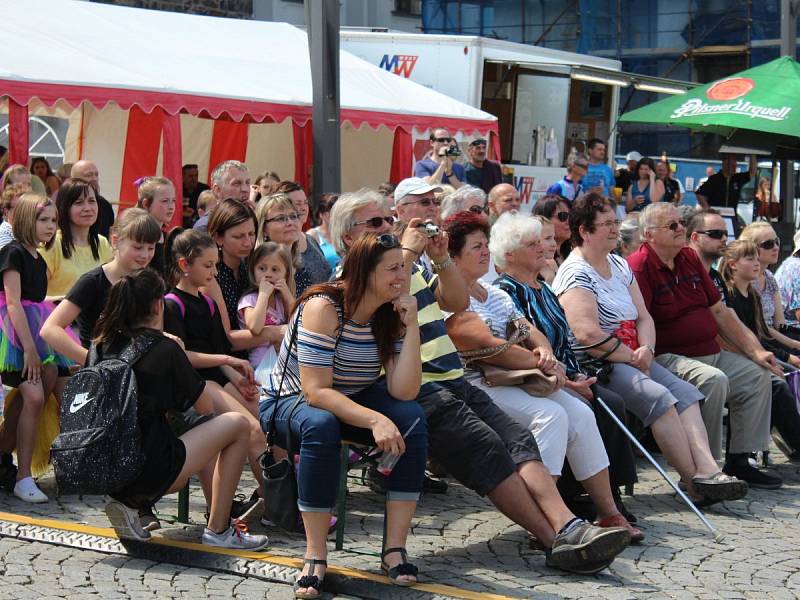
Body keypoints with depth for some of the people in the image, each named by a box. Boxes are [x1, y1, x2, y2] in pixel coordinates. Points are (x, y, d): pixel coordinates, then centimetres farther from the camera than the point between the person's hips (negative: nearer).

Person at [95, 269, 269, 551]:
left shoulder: (103, 345, 5)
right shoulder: (164, 349, -10)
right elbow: (206, 405, 1)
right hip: (148, 469, -7)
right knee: (238, 424, 7)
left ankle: (128, 504, 9)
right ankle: (218, 530, 7)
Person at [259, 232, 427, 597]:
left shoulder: (390, 315, -7)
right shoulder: (323, 308, -25)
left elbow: (403, 393, -18)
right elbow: (316, 391, -32)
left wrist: (411, 326, -24)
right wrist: (375, 420, -43)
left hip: (352, 402, 5)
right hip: (292, 402, -5)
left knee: (412, 418, -23)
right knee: (321, 425, -39)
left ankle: (395, 549, -20)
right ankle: (315, 558, -31)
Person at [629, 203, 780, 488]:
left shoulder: (690, 258, 15)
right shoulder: (639, 265, -11)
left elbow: (720, 312, 18)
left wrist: (755, 351, 13)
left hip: (711, 352, 9)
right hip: (668, 357, -9)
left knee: (758, 374, 2)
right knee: (713, 380, -31)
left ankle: (738, 461, 8)